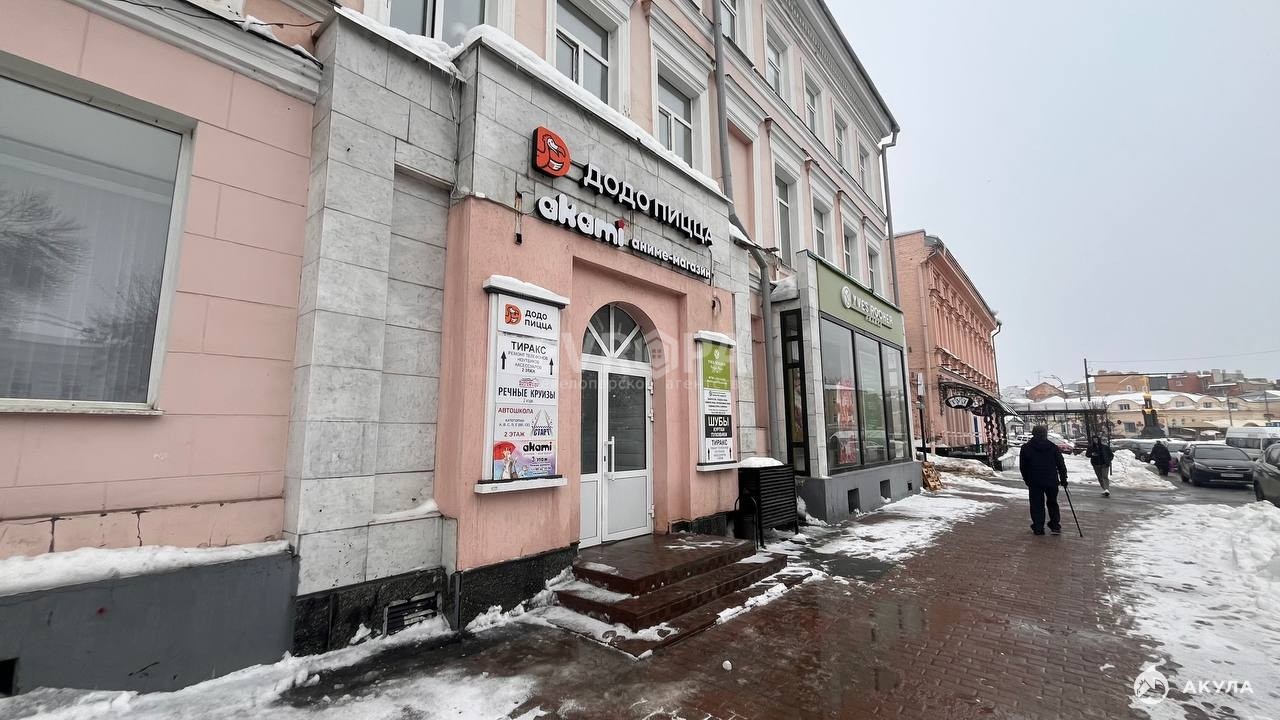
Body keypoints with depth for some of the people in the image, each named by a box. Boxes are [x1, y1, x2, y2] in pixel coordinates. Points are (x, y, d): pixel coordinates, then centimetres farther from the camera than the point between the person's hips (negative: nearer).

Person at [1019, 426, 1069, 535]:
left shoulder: (1026, 448, -1)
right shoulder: (1053, 447, 2)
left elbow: (1022, 467, 3)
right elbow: (1061, 465, 4)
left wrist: (1027, 480, 14)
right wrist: (1063, 479, 12)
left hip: (1034, 482, -2)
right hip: (1051, 481, 2)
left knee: (1037, 505, 4)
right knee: (1052, 503, 17)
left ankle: (1038, 528, 4)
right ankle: (1055, 526, 17)